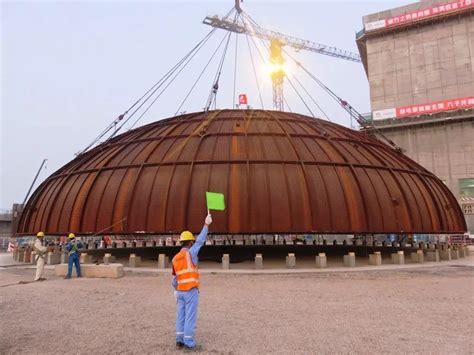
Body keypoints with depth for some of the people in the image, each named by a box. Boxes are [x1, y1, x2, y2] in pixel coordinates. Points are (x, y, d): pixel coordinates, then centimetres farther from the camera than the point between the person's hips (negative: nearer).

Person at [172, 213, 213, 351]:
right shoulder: (190, 253, -11)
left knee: (181, 316, 13)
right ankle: (189, 343, 4)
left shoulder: (175, 258, 8)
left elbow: (174, 279, 13)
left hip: (180, 291, 7)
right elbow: (201, 240, -13)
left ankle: (180, 340, 19)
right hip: (191, 291, -7)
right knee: (190, 317, -1)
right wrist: (206, 224, -8)